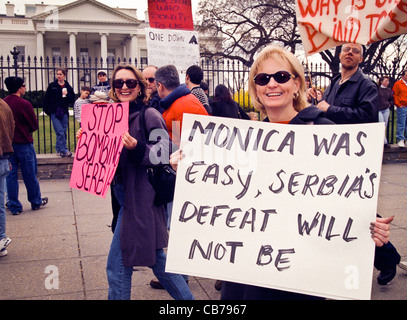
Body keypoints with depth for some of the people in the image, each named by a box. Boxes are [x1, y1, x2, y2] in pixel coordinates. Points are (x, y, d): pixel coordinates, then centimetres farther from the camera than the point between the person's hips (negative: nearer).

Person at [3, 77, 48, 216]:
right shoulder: (24, 104, -16)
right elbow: (35, 125, -8)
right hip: (23, 143, -5)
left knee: (11, 174, 10)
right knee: (30, 175, 8)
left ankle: (14, 206, 15)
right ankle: (36, 202, 23)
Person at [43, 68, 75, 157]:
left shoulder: (68, 87, 9)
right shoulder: (52, 86, 4)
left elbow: (72, 100, 7)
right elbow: (46, 99, 6)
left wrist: (66, 95, -10)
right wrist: (47, 110, 0)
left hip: (64, 112, 3)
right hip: (54, 112, -3)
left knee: (63, 132, 5)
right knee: (60, 132, -11)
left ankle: (59, 150, 17)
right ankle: (64, 150, -10)